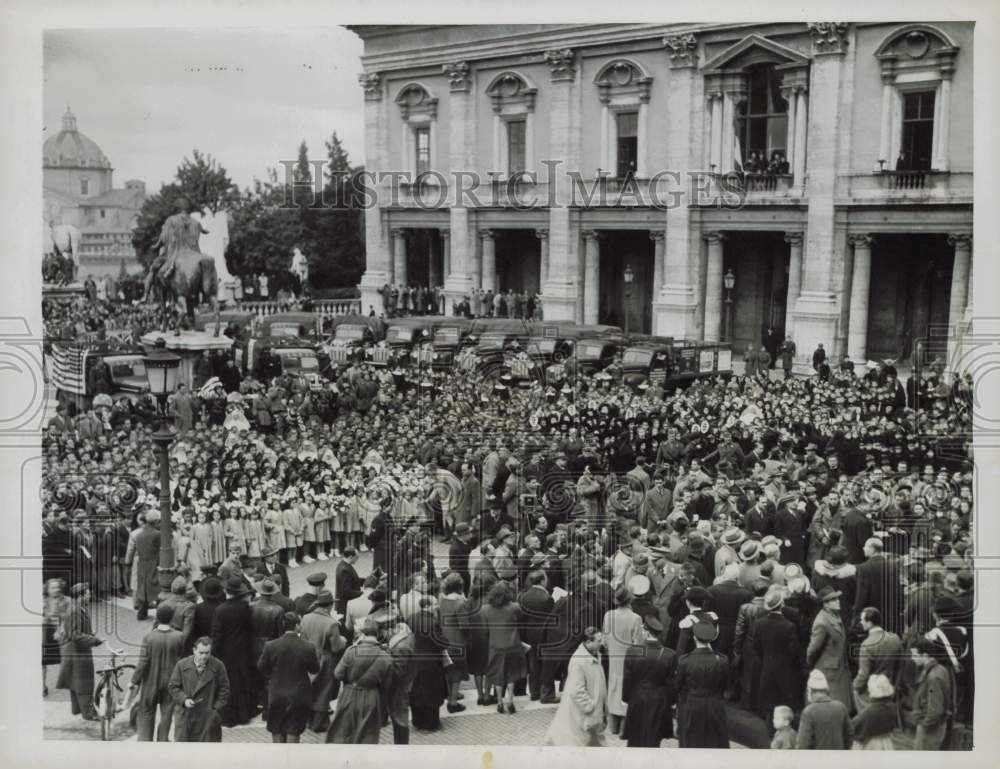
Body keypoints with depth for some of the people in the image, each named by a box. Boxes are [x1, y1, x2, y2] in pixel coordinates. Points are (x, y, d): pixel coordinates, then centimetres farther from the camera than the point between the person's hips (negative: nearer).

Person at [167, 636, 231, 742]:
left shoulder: (218, 666, -3)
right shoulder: (182, 665, -1)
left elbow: (224, 689, 3)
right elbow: (173, 686, 4)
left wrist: (217, 709, -5)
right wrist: (184, 699, -11)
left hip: (208, 716, -1)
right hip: (185, 715, 1)